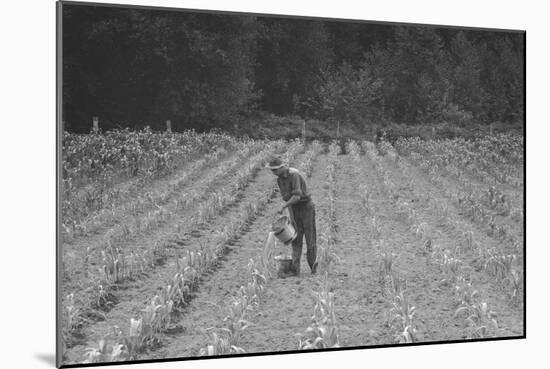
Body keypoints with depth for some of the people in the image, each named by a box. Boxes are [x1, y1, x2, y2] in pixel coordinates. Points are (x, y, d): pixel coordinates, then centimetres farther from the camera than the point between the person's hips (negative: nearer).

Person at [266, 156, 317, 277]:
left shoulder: (294, 176, -24)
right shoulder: (280, 179, 4)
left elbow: (297, 196, -30)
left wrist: (283, 207, -27)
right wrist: (290, 215, 9)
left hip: (306, 207, -8)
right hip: (295, 209, 8)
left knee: (310, 238, 2)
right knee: (296, 240, 1)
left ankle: (313, 267, 17)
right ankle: (294, 269, -3)